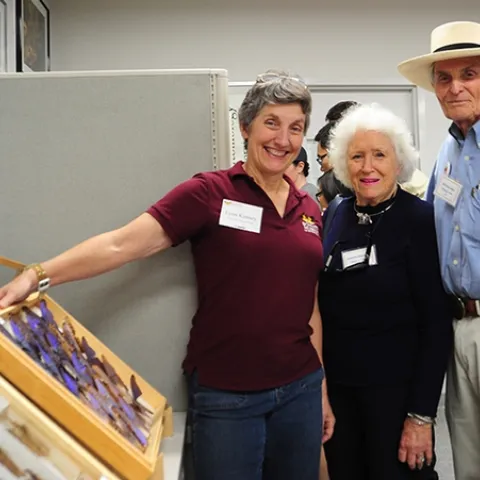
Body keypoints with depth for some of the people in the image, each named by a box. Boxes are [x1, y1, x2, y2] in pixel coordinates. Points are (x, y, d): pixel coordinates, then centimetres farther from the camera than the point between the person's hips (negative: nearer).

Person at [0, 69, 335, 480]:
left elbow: (311, 306, 11)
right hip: (225, 395, -4)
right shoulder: (209, 193, -9)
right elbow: (122, 244, -17)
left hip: (299, 390, 5)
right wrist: (38, 275, -29)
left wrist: (323, 388, 13)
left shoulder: (310, 211, 6)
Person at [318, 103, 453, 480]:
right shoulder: (337, 215, 1)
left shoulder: (420, 219, -12)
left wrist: (422, 414, -15)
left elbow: (436, 323, -13)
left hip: (395, 388, -4)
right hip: (337, 383, 5)